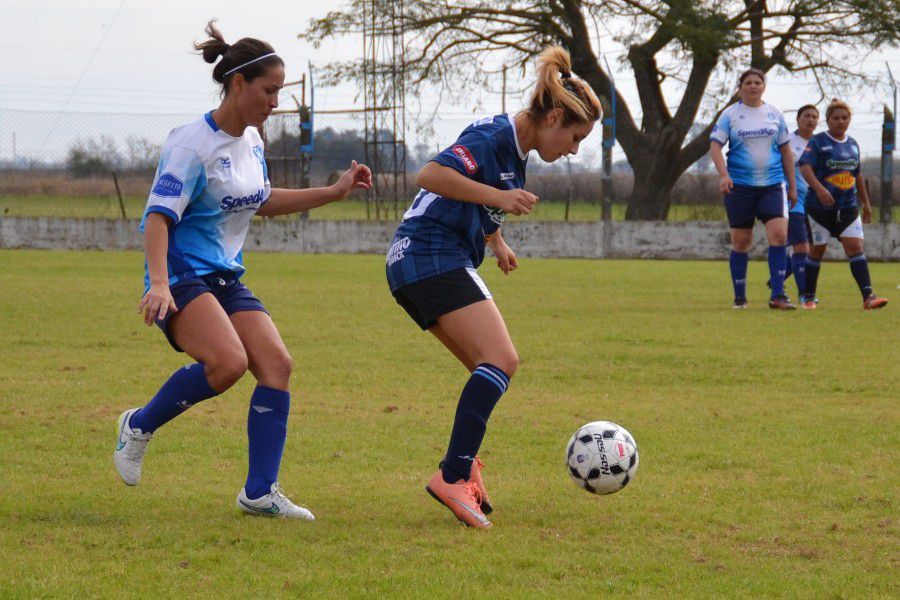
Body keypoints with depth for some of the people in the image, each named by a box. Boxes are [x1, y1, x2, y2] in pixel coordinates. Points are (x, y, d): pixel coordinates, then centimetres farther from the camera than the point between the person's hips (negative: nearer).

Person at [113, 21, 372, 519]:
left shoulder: (251, 140, 11)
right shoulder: (192, 144, -15)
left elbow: (263, 202, 28)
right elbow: (159, 216, -21)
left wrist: (334, 192, 22)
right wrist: (158, 284, -34)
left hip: (225, 279, 8)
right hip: (182, 276, -8)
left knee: (276, 364, -9)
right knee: (228, 362, -29)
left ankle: (260, 492, -5)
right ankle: (139, 426, -6)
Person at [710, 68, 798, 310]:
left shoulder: (774, 114, 9)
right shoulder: (730, 114, 1)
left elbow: (786, 151, 15)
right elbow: (715, 145, -5)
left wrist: (792, 186, 14)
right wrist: (723, 175, -21)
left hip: (773, 185, 1)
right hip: (740, 186, -1)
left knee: (779, 234, -15)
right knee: (740, 242, 4)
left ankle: (778, 295, -12)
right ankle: (739, 297, 16)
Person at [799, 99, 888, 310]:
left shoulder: (853, 144, 13)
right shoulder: (818, 142, -6)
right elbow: (805, 166, -21)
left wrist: (866, 203, 24)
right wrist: (819, 188, -36)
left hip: (848, 207, 4)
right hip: (820, 206, -4)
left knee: (855, 247, -9)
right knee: (817, 250, 5)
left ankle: (868, 296, -16)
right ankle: (809, 298, 18)